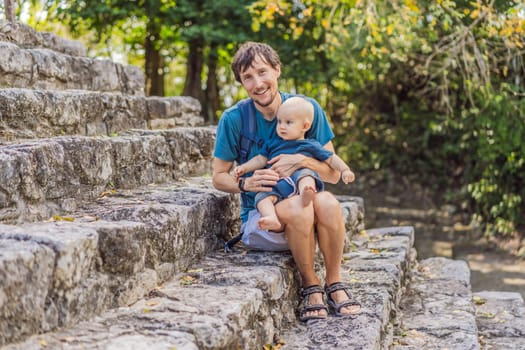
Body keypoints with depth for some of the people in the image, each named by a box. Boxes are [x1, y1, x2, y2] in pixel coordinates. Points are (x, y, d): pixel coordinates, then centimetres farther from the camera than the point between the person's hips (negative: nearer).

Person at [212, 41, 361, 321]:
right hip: (259, 216, -2)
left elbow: (333, 173, 1)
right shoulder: (233, 119, -6)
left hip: (305, 199, 2)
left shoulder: (307, 108, -2)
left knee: (326, 202, -33)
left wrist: (302, 161, -19)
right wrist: (246, 184, -19)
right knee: (297, 208, -35)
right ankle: (311, 287, -13)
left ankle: (334, 282, -12)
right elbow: (219, 177, 3)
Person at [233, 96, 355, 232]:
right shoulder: (273, 144, 29)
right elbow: (261, 159, 30)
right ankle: (272, 220, -51)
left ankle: (306, 195, -66)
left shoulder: (310, 145, 20)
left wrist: (345, 170, 8)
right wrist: (243, 168, 19)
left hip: (299, 180, -3)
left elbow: (331, 158, 21)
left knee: (305, 173, -35)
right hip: (276, 187, 3)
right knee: (261, 196, -26)